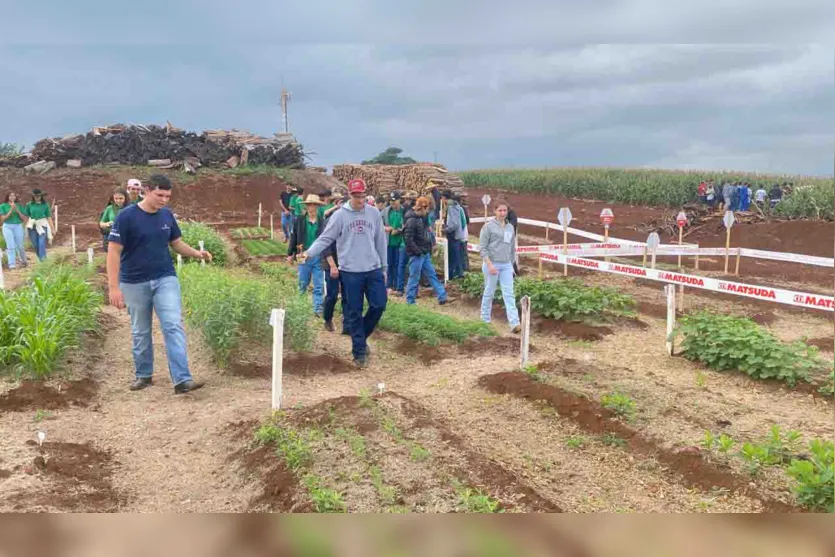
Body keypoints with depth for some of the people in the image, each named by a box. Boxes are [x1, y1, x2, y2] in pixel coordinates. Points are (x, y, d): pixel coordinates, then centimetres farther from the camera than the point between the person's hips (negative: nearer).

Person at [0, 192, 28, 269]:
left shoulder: (19, 206, 8)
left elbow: (24, 218, 4)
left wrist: (17, 210, -9)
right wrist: (11, 210, -13)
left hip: (18, 226, 2)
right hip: (7, 227, -2)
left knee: (20, 246, 5)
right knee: (11, 246, -7)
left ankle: (23, 261, 26)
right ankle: (12, 264, -5)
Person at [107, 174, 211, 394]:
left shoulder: (167, 215, 1)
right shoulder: (126, 216, -13)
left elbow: (176, 243, 13)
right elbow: (114, 251, -13)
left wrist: (197, 253, -7)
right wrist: (114, 287, -17)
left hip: (166, 279, 3)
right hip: (135, 283, -2)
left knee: (174, 326, -9)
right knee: (140, 332, 11)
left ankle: (182, 380, -11)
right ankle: (143, 375, 29)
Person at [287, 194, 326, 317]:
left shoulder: (323, 222, -3)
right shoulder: (299, 221, 0)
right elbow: (293, 238, 5)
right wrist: (290, 254, 5)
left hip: (318, 257, -1)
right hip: (304, 257, 1)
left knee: (319, 286, 2)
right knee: (302, 284, 13)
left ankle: (318, 309, 8)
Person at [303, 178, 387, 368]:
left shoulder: (374, 213, 5)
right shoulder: (340, 215, -4)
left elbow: (380, 241, 10)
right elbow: (325, 238, -5)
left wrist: (384, 266, 11)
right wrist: (309, 252, -21)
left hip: (373, 269, 3)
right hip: (350, 271, -3)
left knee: (379, 305, 2)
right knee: (355, 313, 3)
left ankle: (361, 337, 25)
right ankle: (359, 351, 14)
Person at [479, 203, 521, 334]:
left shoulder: (510, 227, 10)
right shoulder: (489, 226, -5)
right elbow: (482, 248, -9)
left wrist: (511, 264, 16)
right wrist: (489, 264, -16)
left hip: (506, 265, 4)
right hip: (492, 264, -4)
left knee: (509, 294, -2)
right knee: (489, 293, 6)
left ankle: (514, 323, -7)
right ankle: (485, 320, 21)